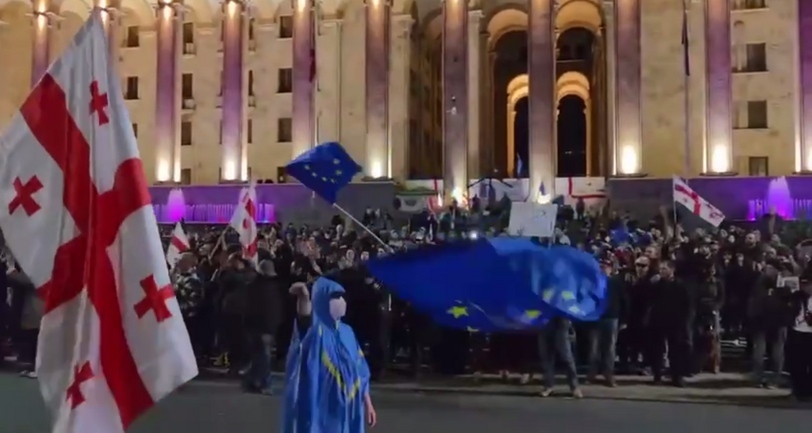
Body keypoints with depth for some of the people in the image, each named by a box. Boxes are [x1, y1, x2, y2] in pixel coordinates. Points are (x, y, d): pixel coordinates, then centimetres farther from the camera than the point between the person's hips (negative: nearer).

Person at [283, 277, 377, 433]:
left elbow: (359, 372, 16)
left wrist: (367, 403, 16)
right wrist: (304, 297, -57)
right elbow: (305, 315, -35)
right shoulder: (315, 331, -10)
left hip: (345, 411, 7)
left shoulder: (346, 332, 10)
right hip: (319, 410, -6)